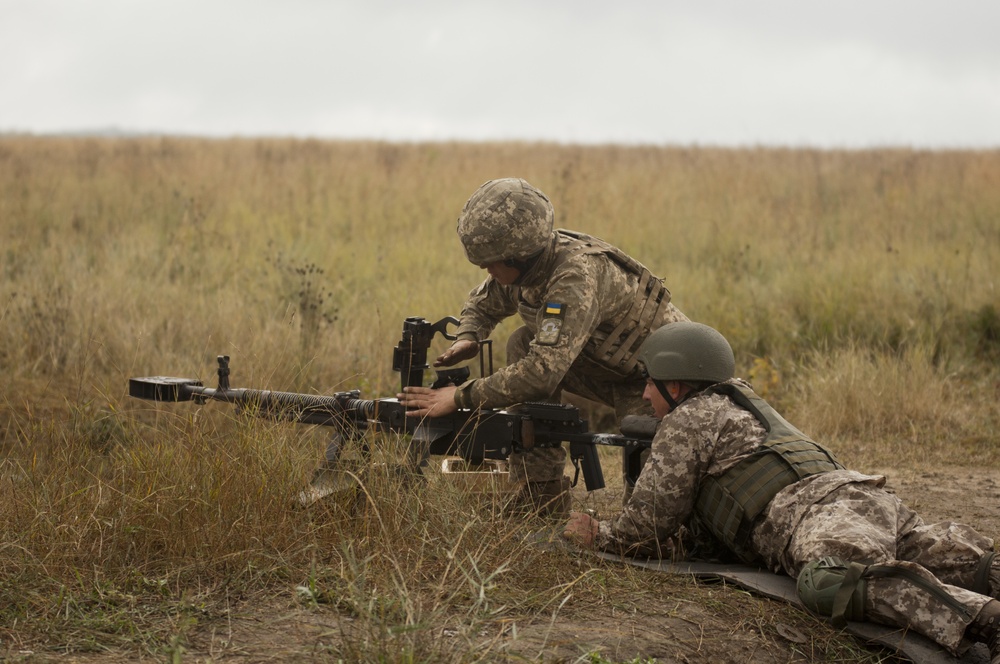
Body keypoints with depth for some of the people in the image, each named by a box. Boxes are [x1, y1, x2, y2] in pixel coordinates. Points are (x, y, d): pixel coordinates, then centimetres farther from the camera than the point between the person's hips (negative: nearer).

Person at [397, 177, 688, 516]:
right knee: (522, 345, -10)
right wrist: (468, 338, -13)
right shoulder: (523, 264, -10)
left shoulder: (579, 277, -37)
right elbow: (481, 303, 11)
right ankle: (542, 505, -6)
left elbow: (543, 373, -42)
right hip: (606, 364, 8)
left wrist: (459, 397, -38)